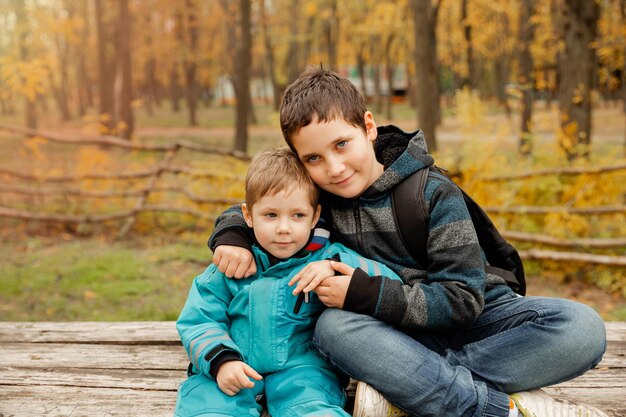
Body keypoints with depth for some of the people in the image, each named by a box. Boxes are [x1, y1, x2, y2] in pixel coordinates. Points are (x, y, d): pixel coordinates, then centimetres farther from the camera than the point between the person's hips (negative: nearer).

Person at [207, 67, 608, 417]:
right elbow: (249, 209, 15)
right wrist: (232, 236, -10)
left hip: (474, 319, -1)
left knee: (582, 327, -30)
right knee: (333, 326, -33)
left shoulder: (433, 193, -13)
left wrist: (365, 294, -28)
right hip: (401, 334, 2)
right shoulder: (317, 198, -1)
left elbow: (461, 298, -19)